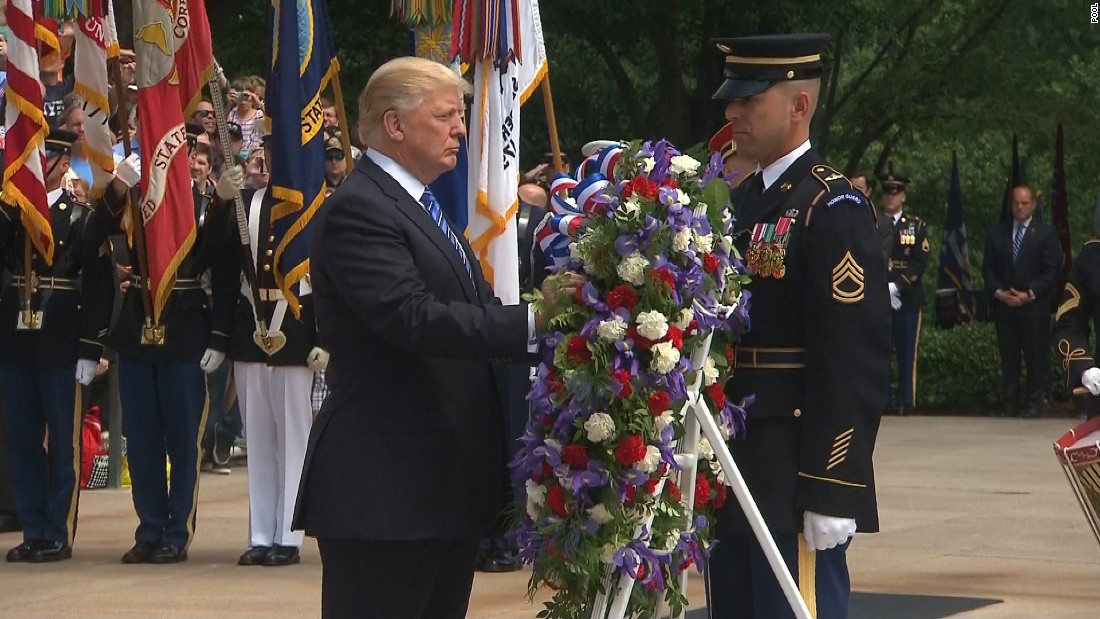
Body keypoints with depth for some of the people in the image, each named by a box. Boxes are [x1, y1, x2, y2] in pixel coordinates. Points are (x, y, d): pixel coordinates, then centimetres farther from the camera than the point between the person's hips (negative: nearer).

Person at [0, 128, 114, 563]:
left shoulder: (83, 218, -2)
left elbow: (98, 286, -6)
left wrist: (90, 350, -11)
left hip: (60, 344, -4)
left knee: (62, 442, 2)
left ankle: (58, 535, 7)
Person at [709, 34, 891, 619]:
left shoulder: (834, 208, -11)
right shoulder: (739, 203, 14)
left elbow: (854, 360, -17)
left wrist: (833, 492, -20)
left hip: (796, 479, -9)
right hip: (736, 475, 9)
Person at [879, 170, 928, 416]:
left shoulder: (916, 225, 8)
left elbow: (920, 262, 0)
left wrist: (897, 286, -11)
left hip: (908, 297, 0)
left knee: (907, 353, 0)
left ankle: (906, 401, 4)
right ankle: (882, 400, 1)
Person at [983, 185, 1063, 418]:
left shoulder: (1046, 234, 3)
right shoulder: (996, 233, 12)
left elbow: (1052, 271, -3)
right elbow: (988, 268, 11)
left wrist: (1029, 294, -11)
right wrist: (998, 292, -6)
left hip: (1035, 307, -3)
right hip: (1004, 307, 3)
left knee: (1036, 355, -3)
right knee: (1008, 355, 3)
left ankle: (1035, 402, 2)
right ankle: (1009, 402, 6)